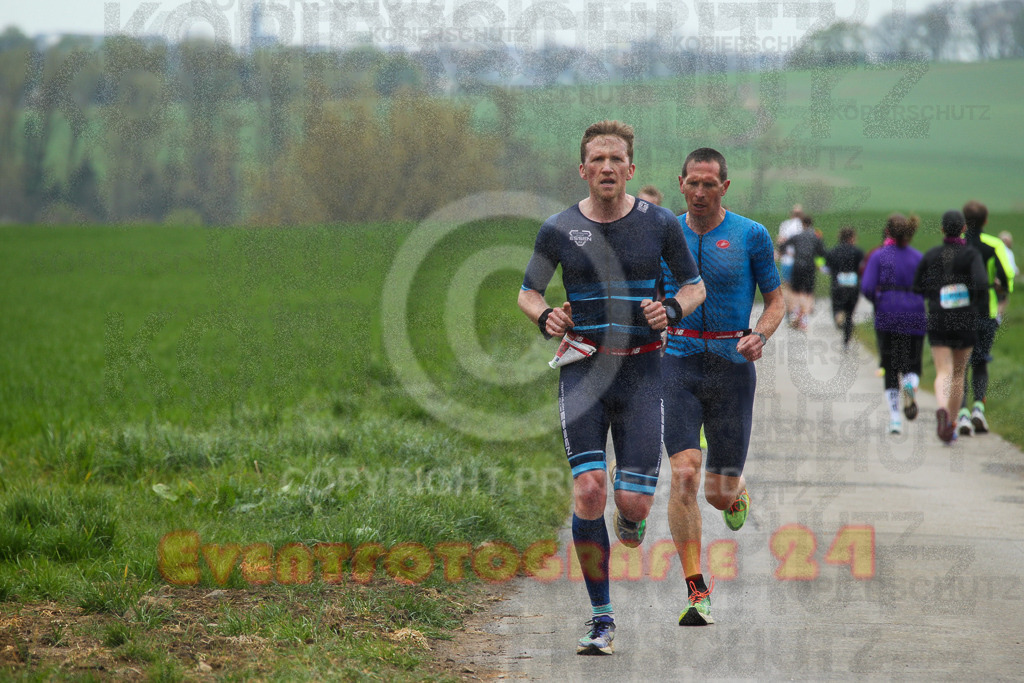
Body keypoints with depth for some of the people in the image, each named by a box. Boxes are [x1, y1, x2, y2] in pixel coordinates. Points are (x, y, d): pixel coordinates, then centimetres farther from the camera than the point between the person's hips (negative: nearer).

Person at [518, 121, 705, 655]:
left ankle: (629, 521, 35)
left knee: (634, 501, -7)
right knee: (588, 489, -14)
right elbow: (527, 293, 13)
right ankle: (600, 617, -3)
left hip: (640, 370, 0)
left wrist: (672, 310, -9)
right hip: (583, 368, 0)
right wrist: (545, 317, -8)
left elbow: (695, 286, 12)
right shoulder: (559, 229, 2)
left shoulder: (659, 224, 2)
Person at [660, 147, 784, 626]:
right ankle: (697, 593, -13)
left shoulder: (751, 236, 0)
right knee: (684, 475, -16)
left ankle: (736, 496, 44)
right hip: (678, 364, 1)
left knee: (720, 491, 3)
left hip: (732, 365, -1)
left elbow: (776, 301, 5)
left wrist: (759, 336, -14)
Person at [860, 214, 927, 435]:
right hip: (915, 317, 1)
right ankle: (911, 385, -24)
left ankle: (894, 417, -2)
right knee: (912, 366, 13)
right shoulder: (918, 257, 5)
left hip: (887, 317, -1)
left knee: (891, 369, 9)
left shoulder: (879, 256, -1)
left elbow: (867, 288, -8)